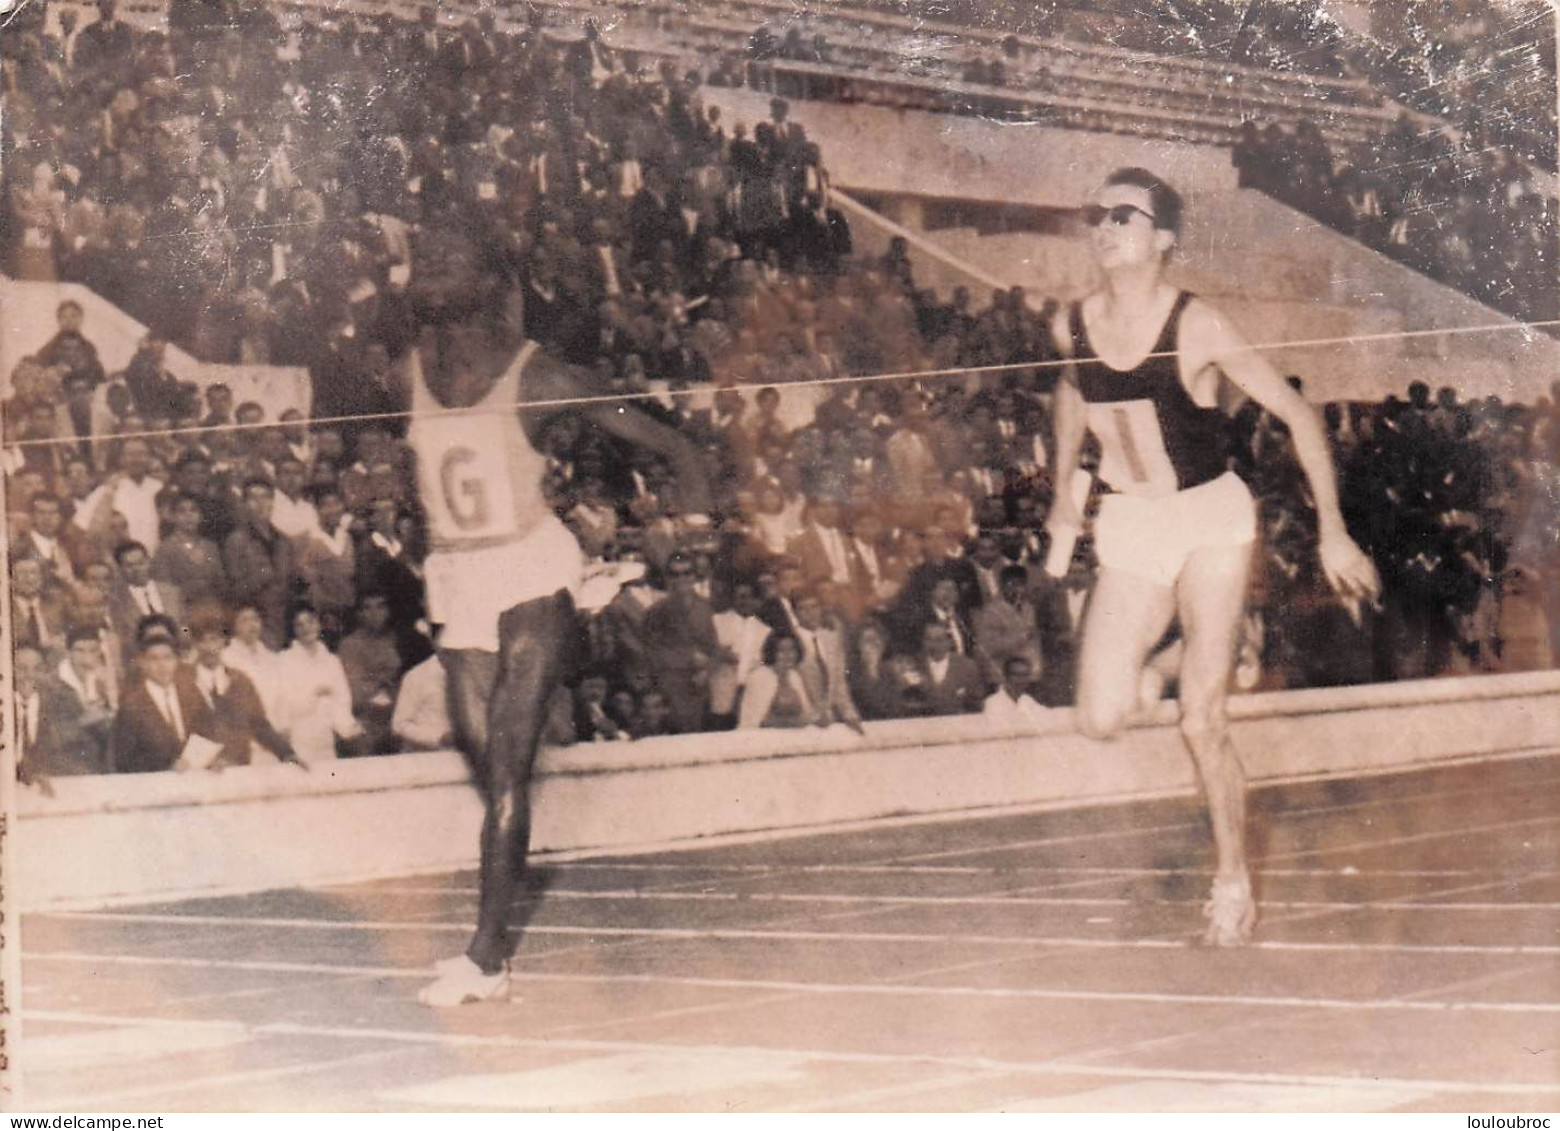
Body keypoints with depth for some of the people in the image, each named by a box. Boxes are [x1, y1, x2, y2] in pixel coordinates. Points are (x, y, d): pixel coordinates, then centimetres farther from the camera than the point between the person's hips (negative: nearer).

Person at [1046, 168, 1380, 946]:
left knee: (1202, 721, -9)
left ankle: (1233, 879, 10)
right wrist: (1063, 488, 23)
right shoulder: (1071, 327, -3)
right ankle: (1162, 660, 28)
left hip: (1212, 521, -4)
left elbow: (1295, 414, -9)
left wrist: (1332, 531, -11)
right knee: (1100, 721, -6)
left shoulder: (1197, 329, -16)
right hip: (1128, 530, 4)